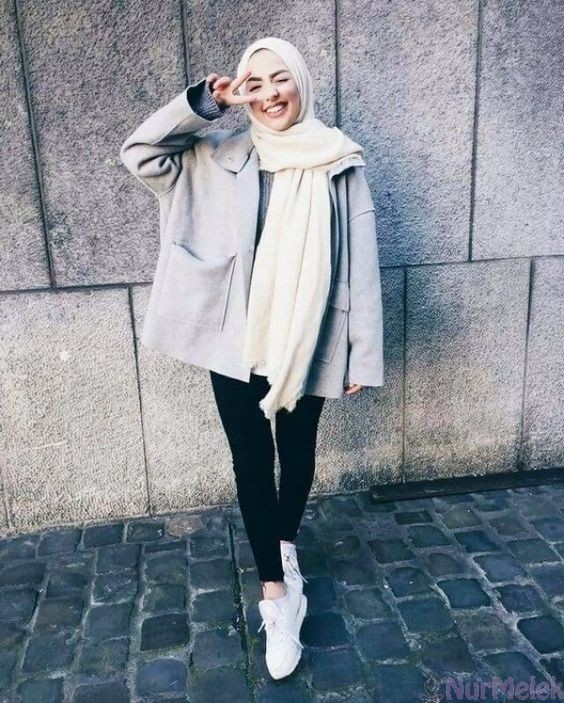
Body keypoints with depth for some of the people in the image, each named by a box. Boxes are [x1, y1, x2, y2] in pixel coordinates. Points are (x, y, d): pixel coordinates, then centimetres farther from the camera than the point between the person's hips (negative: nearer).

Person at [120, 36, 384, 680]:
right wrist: (203, 101, -9)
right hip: (236, 341, 1)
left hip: (306, 343, -1)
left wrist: (364, 355, -6)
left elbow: (360, 266, -5)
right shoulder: (219, 157, 4)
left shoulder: (338, 163, -3)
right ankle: (277, 594, 21)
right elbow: (137, 152, 0)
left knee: (297, 453, 17)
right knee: (250, 461, 5)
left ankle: (284, 546, 46)